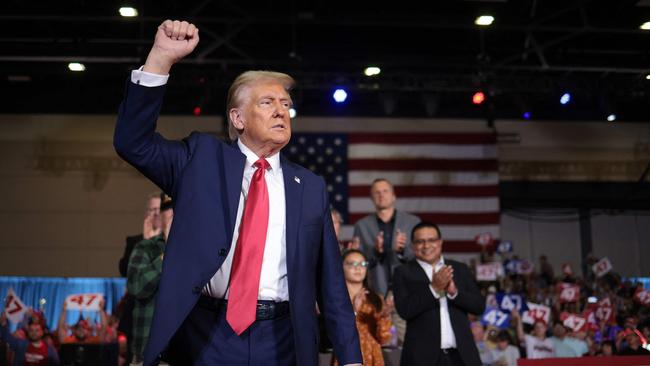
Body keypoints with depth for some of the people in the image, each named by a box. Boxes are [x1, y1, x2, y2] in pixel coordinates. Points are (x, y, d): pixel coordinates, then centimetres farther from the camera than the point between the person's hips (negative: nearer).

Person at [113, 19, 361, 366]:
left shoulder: (310, 186, 8)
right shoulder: (202, 158, 5)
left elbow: (330, 280, 8)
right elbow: (133, 142, -6)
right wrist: (161, 58, -16)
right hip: (207, 335, -1)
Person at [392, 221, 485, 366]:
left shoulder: (460, 269, 11)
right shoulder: (404, 272, 2)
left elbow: (479, 306, 5)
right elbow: (405, 309, -10)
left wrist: (454, 291, -12)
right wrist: (433, 288, -18)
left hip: (461, 354, 3)